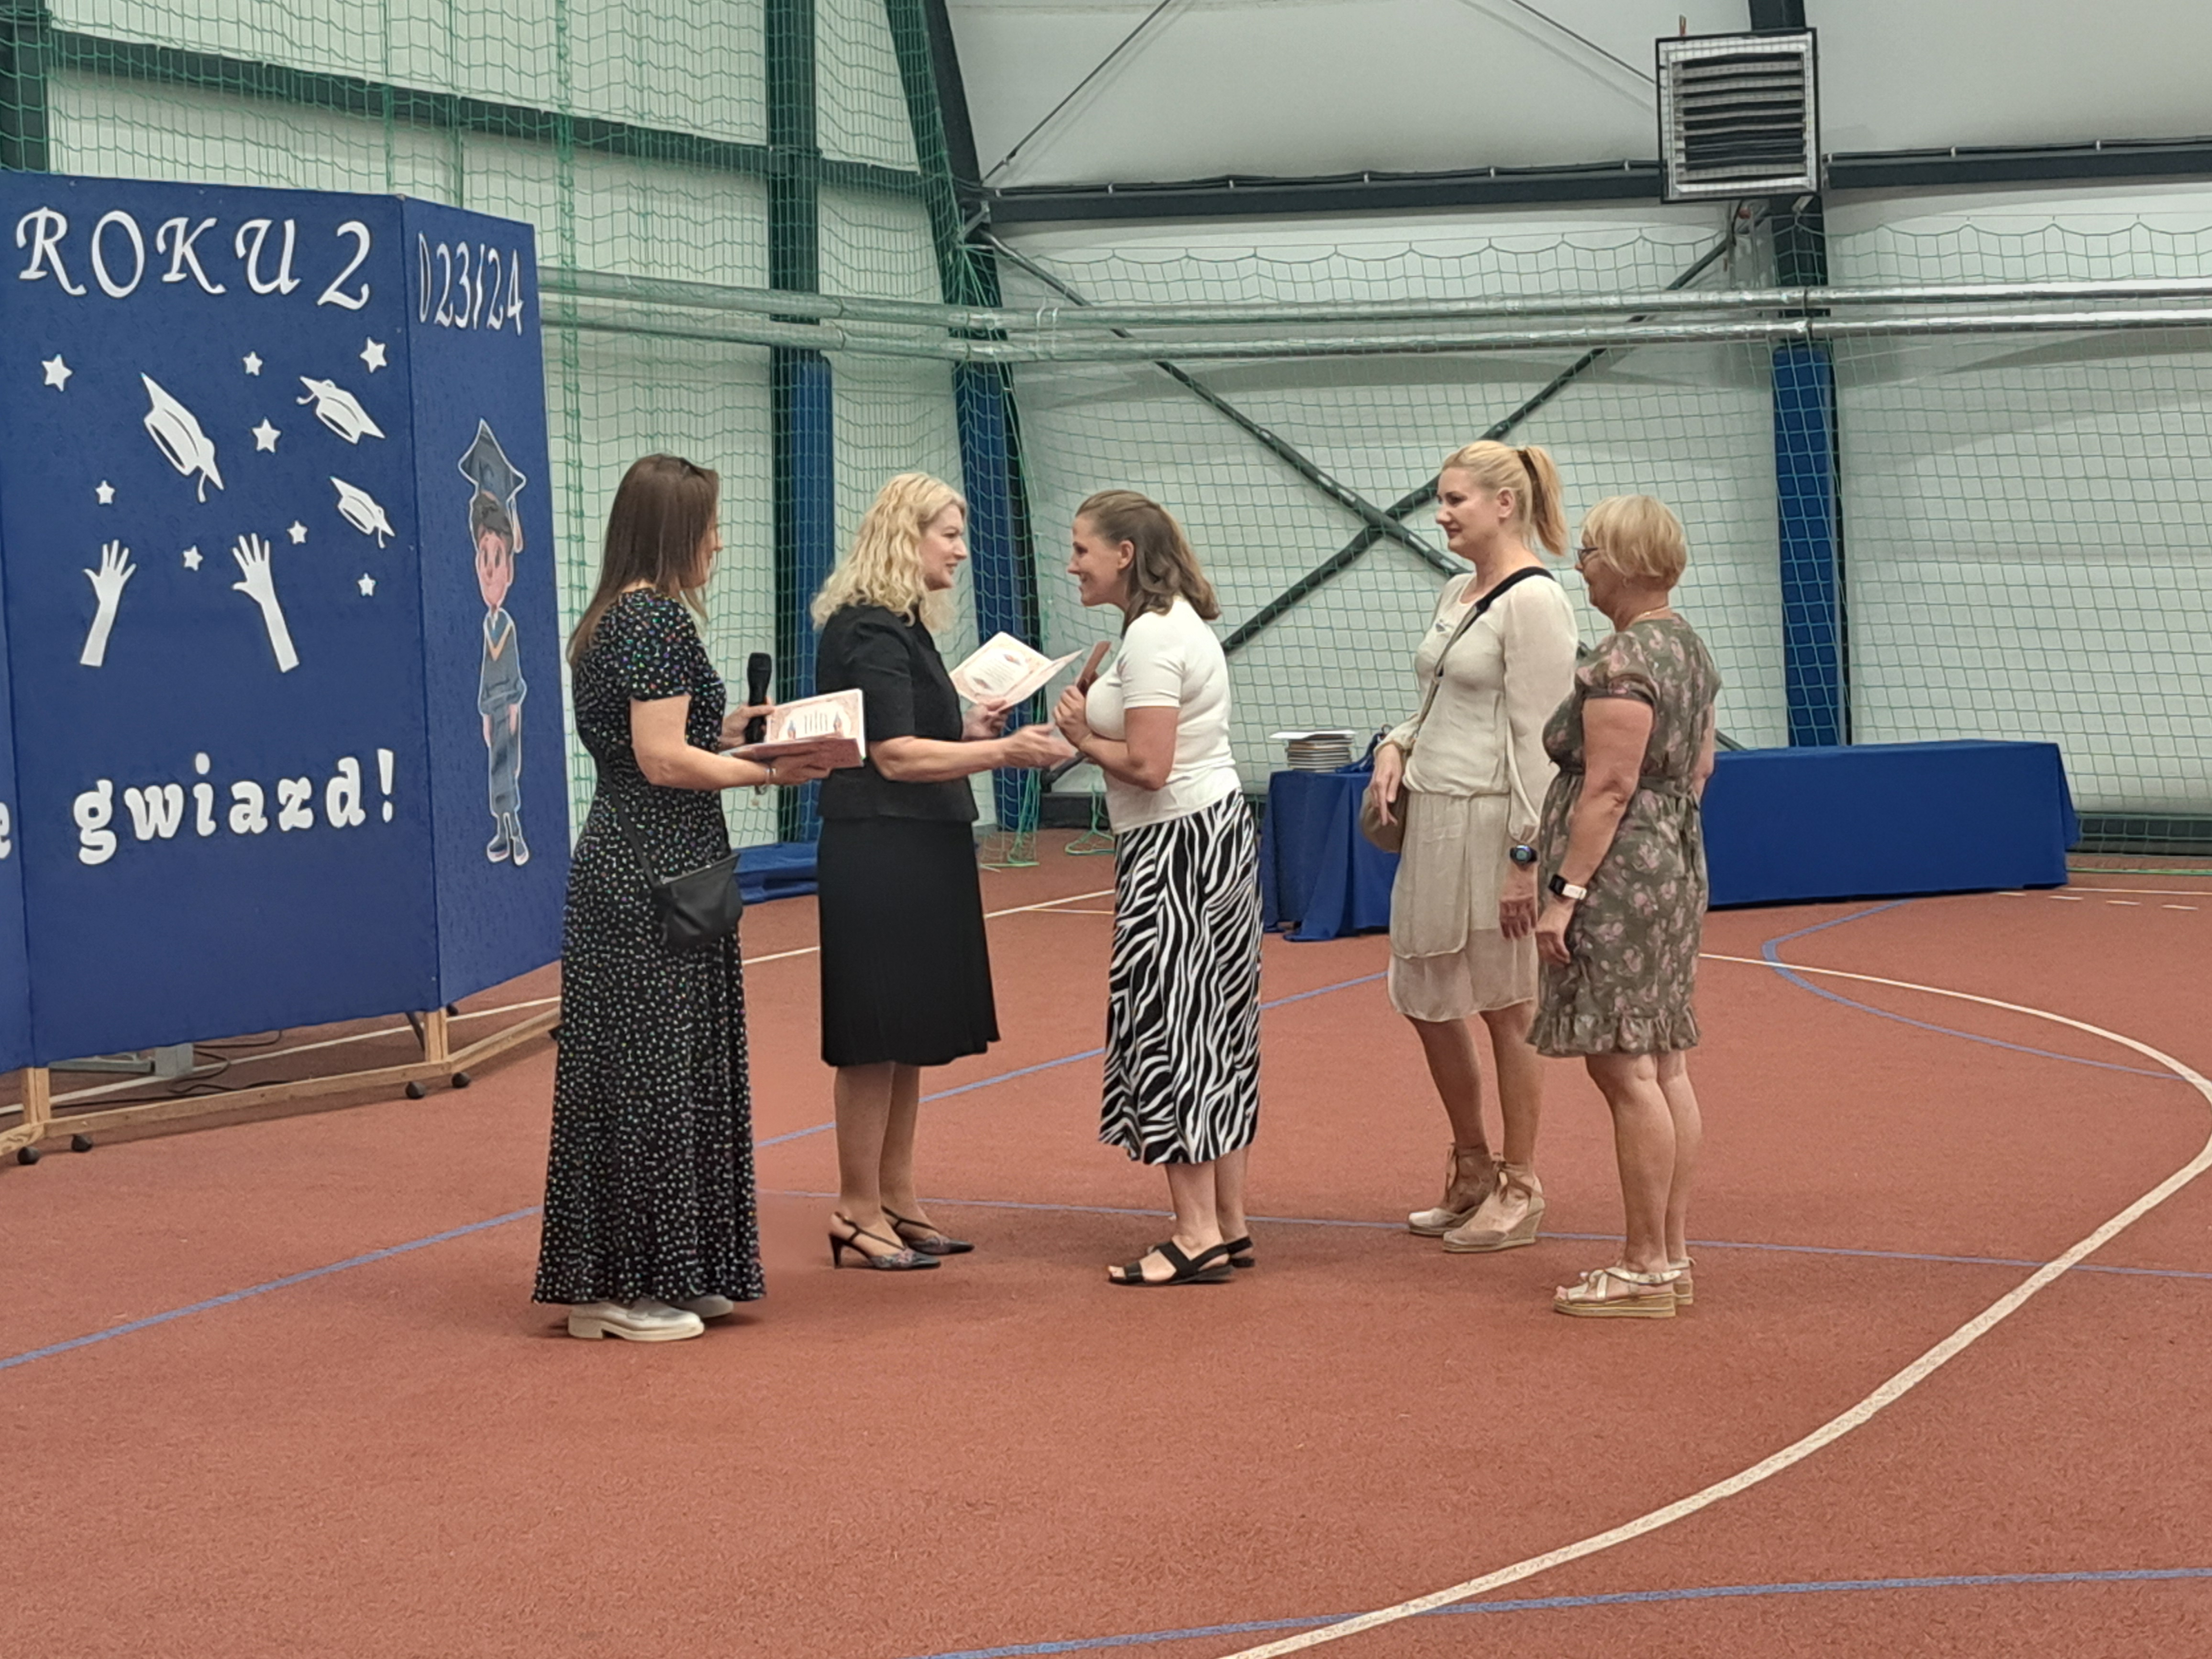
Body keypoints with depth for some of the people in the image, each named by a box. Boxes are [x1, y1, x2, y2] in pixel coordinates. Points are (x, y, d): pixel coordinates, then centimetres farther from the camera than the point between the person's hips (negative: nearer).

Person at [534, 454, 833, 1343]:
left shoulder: (609, 621, 15)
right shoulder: (658, 619, -15)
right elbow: (663, 761, -20)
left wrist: (729, 728, 18)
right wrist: (770, 771, -14)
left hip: (619, 864, 10)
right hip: (656, 878, -10)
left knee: (623, 1072, 12)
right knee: (652, 1072, -5)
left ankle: (670, 1277, 19)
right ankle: (629, 1289, 0)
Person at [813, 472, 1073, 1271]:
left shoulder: (902, 628, 16)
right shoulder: (869, 632, -15)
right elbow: (894, 756, -22)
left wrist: (969, 730, 10)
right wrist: (1002, 751, -27)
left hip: (920, 858, 10)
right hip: (879, 857, -10)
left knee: (912, 1035, 13)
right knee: (876, 1037, -4)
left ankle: (895, 1198, 21)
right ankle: (858, 1212, 2)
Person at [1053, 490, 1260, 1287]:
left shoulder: (1151, 636, -18)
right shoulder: (1183, 622, 14)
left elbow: (1147, 766, -24)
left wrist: (1083, 739, -7)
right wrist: (1093, 726, 2)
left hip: (1177, 846, -10)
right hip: (1218, 832, 10)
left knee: (1168, 1031, -5)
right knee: (1212, 1034, 12)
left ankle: (1197, 1235, -2)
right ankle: (1228, 1225, 18)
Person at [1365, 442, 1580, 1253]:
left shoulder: (1533, 600, -13)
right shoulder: (1457, 593, 14)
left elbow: (1537, 736, -17)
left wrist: (1527, 854, -19)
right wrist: (1398, 744, 6)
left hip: (1491, 822, -9)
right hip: (1430, 819, 9)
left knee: (1506, 1009, 2)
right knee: (1425, 999, 15)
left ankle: (1519, 1188, 14)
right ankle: (1471, 1171, 29)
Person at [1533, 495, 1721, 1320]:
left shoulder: (1622, 662, -17)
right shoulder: (1687, 646, 13)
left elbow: (1608, 787, -21)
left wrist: (1565, 892, -20)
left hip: (1620, 875, -10)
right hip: (1677, 865, 10)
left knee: (1625, 1068, -7)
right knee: (1665, 1066, 11)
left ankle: (1645, 1270, -4)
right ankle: (1672, 1258, 16)